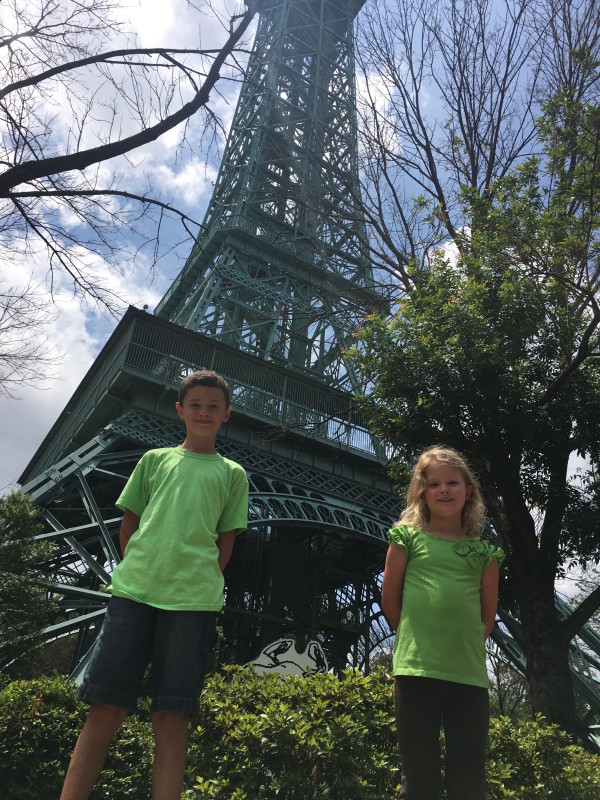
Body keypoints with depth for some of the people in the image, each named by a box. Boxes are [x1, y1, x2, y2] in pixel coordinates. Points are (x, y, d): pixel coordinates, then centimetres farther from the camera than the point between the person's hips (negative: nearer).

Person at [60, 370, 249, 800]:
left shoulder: (232, 473, 14)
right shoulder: (154, 459, 17)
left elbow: (226, 542, 12)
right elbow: (129, 526, 16)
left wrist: (201, 586, 2)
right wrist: (137, 573, 5)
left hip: (193, 601, -1)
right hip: (133, 591, 1)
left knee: (172, 717, -1)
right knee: (105, 708, 0)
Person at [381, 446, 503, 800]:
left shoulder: (484, 552, 8)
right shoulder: (408, 538, 2)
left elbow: (488, 614, 14)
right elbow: (389, 600, 6)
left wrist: (465, 646, 9)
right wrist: (416, 639, 9)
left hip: (470, 674, 2)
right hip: (416, 671, -2)